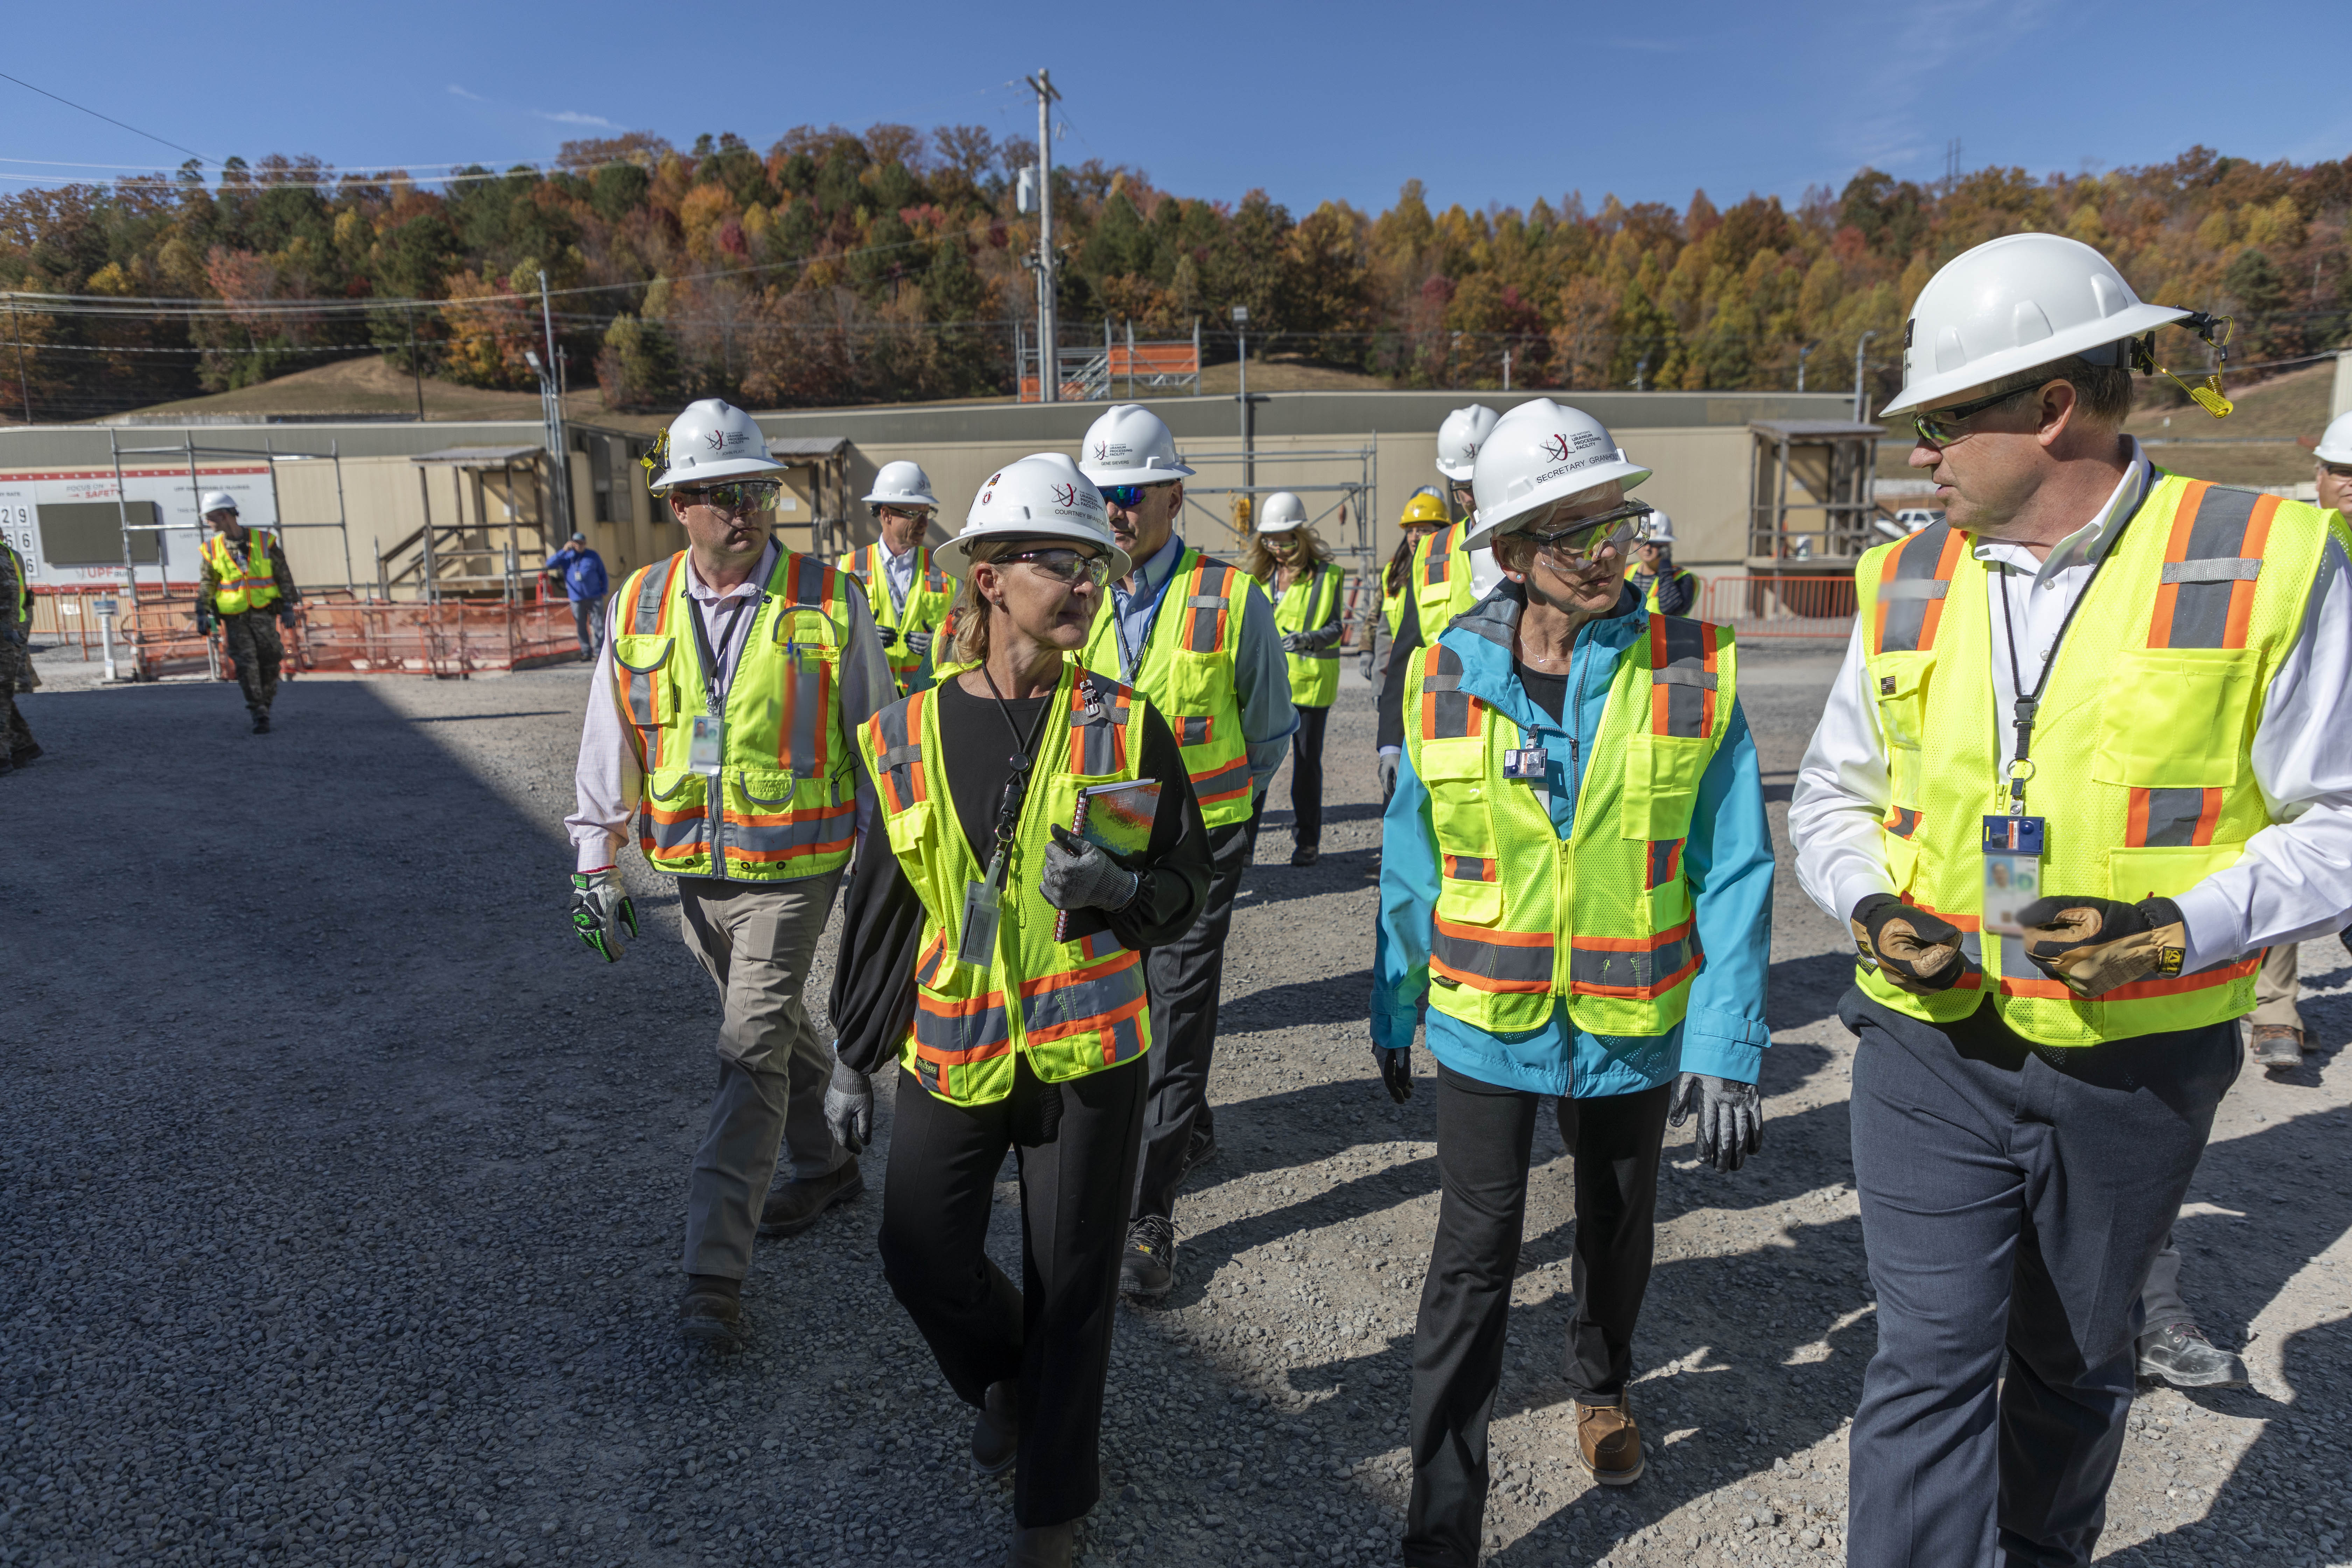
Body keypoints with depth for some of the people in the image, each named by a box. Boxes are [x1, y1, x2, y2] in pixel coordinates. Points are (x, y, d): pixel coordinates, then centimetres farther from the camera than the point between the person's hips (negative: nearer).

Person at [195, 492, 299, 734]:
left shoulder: (264, 541, 0)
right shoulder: (213, 549, 4)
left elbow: (283, 575, 3)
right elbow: (207, 585, 8)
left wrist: (288, 606, -1)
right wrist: (202, 616, 3)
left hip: (264, 614, 0)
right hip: (234, 617, 0)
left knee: (270, 661, 0)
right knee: (246, 664, -6)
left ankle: (266, 699, 24)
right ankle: (259, 715, -3)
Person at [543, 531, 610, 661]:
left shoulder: (593, 556, 7)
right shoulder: (567, 557, 7)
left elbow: (602, 573, 13)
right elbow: (550, 564, -4)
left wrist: (604, 591, 4)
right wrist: (564, 551, -11)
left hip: (595, 597, -1)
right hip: (577, 599, 1)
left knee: (598, 625, -5)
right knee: (581, 627, 5)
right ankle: (586, 652, 12)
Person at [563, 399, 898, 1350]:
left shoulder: (829, 603, -8)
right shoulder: (639, 609, 1)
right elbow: (609, 744, 7)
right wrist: (596, 866, 6)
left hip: (792, 870, -5)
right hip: (694, 873, 5)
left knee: (752, 1056, -7)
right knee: (776, 1028, 21)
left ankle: (715, 1272, 0)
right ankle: (826, 1167, 43)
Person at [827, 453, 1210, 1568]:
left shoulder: (1124, 727, -5)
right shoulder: (909, 735, -3)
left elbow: (1185, 883, 2)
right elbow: (878, 907, 5)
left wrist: (1119, 888, -21)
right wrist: (853, 1058, 9)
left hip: (1089, 1048, -1)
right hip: (950, 1048, 2)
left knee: (1071, 1283, 7)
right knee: (921, 1257, 7)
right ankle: (1007, 1380, 43)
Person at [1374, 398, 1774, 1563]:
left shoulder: (1695, 674, -10)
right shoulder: (1446, 676, -7)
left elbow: (1734, 874, -9)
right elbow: (1410, 866, 1)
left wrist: (1730, 1048, -14)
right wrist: (1393, 1012, 8)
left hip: (1632, 1030, 1)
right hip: (1485, 1025, -1)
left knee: (1616, 1235, 23)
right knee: (1471, 1263, 0)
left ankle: (1602, 1386, 55)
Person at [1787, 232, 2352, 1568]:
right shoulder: (1909, 584, 0)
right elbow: (1836, 795, 10)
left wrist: (2183, 930, -21)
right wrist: (1872, 908, -10)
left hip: (2136, 1059, -1)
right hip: (1934, 1044, 1)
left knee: (2076, 1362, 20)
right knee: (1932, 1357, 0)